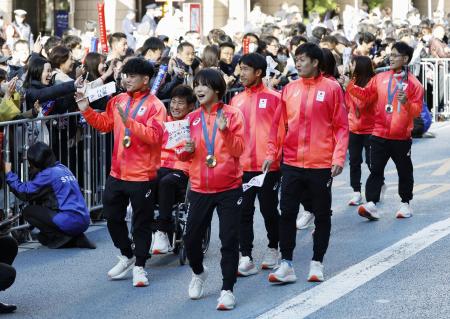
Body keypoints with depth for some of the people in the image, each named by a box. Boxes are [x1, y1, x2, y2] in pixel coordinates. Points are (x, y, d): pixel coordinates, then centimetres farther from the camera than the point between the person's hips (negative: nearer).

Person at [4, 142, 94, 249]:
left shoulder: (48, 174, -7)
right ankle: (76, 238, 10)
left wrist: (9, 173, 3)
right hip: (84, 221, 8)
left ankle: (61, 237, -4)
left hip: (70, 222, -8)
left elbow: (24, 192, -8)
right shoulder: (63, 169, 18)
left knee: (27, 211, 3)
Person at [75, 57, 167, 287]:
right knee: (113, 217, 16)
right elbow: (105, 124, 17)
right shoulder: (118, 100, 6)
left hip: (142, 176, -7)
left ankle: (139, 266, 14)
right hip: (117, 173, 7)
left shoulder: (154, 105, -13)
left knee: (141, 223, 4)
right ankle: (127, 256, 33)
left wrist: (129, 122, -31)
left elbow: (154, 136, -24)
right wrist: (86, 110, 4)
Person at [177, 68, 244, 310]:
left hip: (229, 188, -3)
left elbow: (239, 149, -9)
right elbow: (182, 154, 11)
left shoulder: (232, 115, -3)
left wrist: (225, 130, -23)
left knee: (229, 240, -4)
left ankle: (227, 290, 4)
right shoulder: (192, 118, 7)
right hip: (200, 189, 3)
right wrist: (186, 150, -11)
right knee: (191, 238, 7)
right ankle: (198, 273, 35)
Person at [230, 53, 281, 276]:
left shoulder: (273, 98, -4)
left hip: (267, 165, -4)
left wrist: (277, 156, -6)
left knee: (269, 209, 8)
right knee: (244, 212, 1)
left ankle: (273, 249, 27)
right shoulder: (236, 100, 9)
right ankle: (246, 258, 2)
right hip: (242, 166, 4)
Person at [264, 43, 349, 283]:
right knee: (287, 213, 2)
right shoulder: (289, 89, 7)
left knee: (322, 215, 7)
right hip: (291, 163, 3)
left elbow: (341, 126, -4)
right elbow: (278, 123, 10)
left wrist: (339, 158, -12)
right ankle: (286, 265, 8)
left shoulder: (331, 88, -3)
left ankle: (317, 263, 18)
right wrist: (271, 153, 2)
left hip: (321, 165, -3)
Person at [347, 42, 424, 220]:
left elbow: (417, 110, -8)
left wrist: (406, 102, -27)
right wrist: (350, 86, 0)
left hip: (401, 137, -2)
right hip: (380, 135, 2)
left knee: (404, 172, 11)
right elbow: (366, 94, 12)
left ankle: (405, 203, 25)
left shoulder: (413, 83, -5)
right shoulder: (380, 78, 5)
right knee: (376, 170, -4)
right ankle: (371, 205, -9)